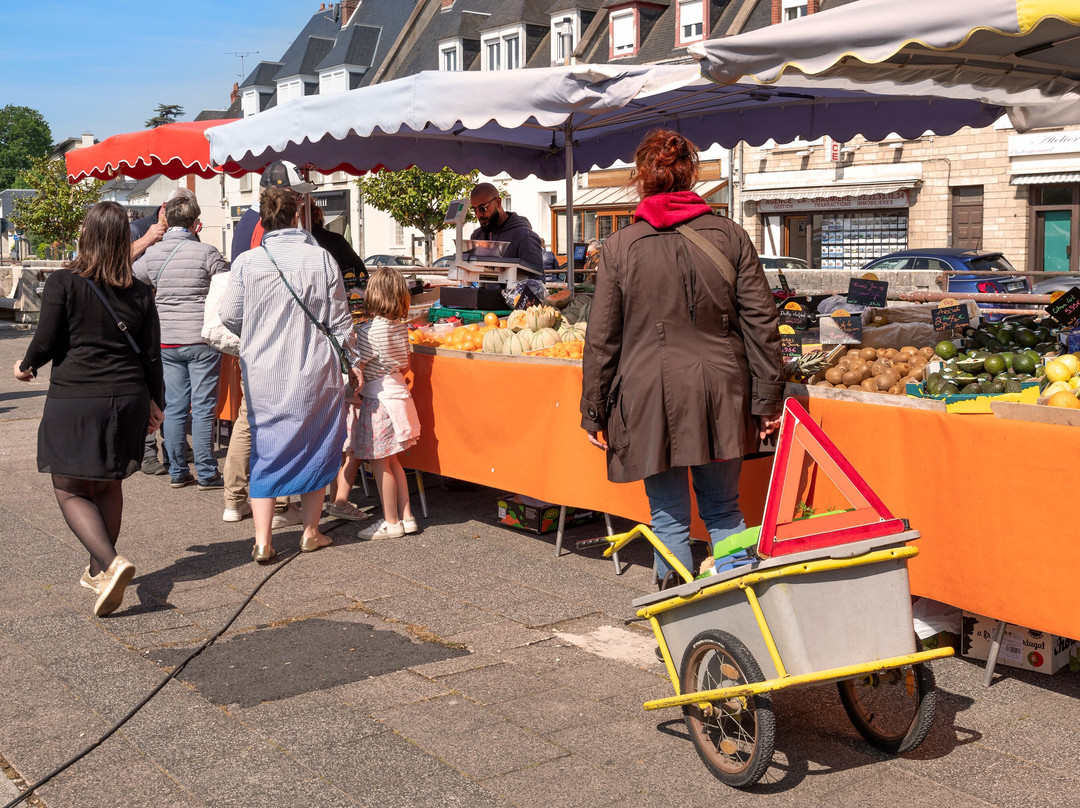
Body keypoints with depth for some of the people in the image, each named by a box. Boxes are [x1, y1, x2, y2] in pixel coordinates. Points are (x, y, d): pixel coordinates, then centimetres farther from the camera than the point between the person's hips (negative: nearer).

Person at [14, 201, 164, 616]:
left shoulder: (63, 283, -7)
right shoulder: (139, 292, 4)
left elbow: (46, 343, -5)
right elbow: (151, 356, 6)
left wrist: (27, 365, 16)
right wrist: (153, 402, 18)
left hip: (74, 399, -4)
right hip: (126, 398, 4)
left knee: (70, 491, 4)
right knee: (109, 485, 18)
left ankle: (112, 562, -16)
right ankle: (98, 572, 29)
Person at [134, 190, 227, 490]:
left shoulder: (152, 254, 3)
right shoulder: (207, 253, -10)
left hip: (167, 341, 4)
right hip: (201, 340, -4)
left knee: (174, 407, 10)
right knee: (203, 409, 1)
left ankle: (177, 472, 16)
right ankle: (206, 474, 6)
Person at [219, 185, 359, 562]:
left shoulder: (246, 262, -5)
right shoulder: (321, 258, -6)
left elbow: (229, 316, 1)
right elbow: (340, 321, -2)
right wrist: (354, 360, 10)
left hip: (263, 374, 1)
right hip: (313, 373, 0)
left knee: (265, 450, 9)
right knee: (315, 447, 14)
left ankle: (262, 541, 7)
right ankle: (311, 532, 23)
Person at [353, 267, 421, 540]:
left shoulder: (369, 331, -18)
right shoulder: (401, 327, 4)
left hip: (378, 399, -8)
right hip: (398, 392, 8)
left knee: (380, 464, 2)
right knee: (392, 461, 17)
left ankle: (391, 522, 9)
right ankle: (406, 516, 21)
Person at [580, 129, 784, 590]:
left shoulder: (620, 246, -3)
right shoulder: (729, 236, 2)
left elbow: (602, 339, -1)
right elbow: (761, 324, 2)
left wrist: (594, 412, 7)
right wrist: (767, 398, 8)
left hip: (650, 397, -2)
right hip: (719, 396, 2)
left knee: (669, 518, 8)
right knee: (723, 512, 16)